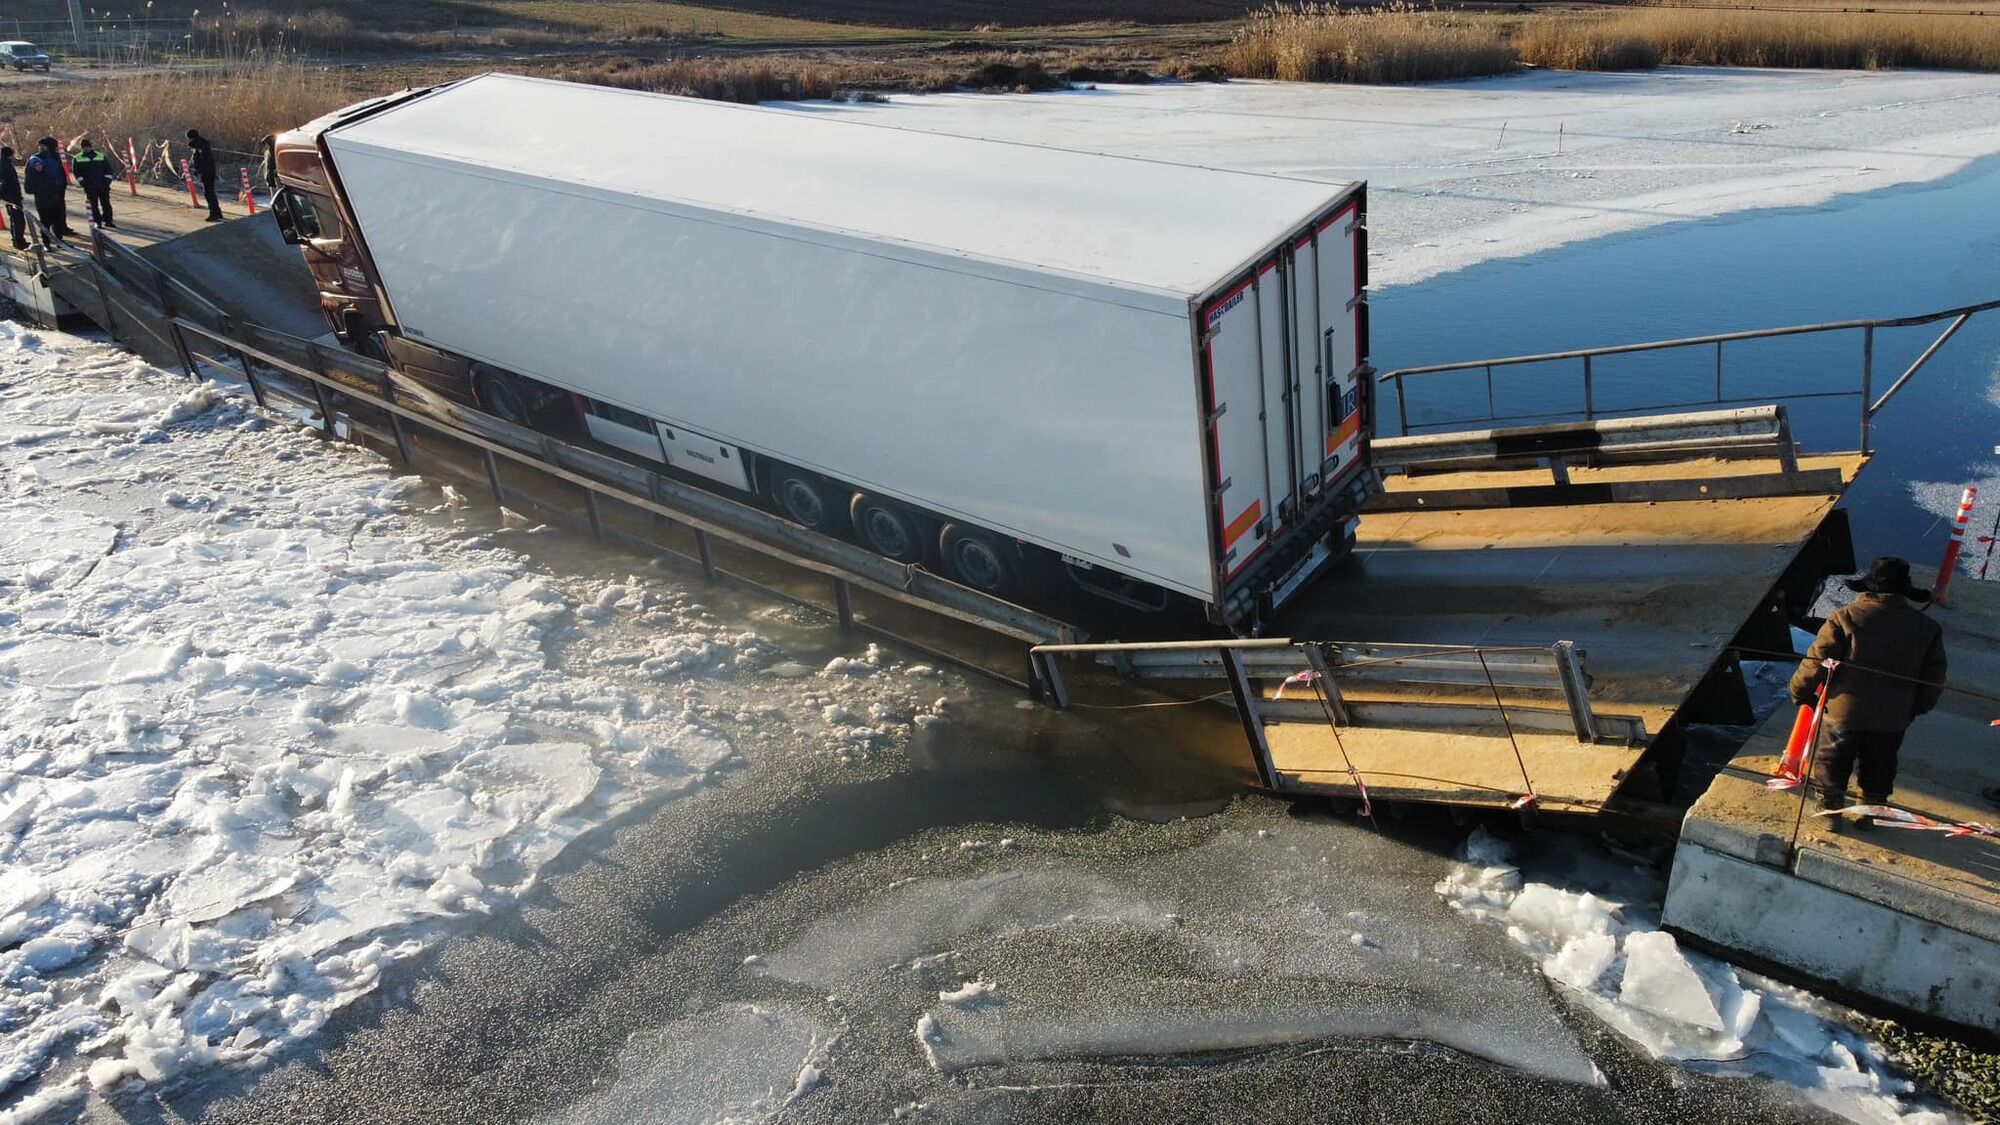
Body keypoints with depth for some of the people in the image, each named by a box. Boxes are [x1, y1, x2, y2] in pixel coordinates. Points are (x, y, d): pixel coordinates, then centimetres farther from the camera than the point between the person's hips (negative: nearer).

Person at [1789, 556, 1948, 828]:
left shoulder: (1846, 617, -15)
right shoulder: (1927, 627, -2)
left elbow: (1816, 662, -14)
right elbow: (1934, 679, 6)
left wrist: (1800, 693, 2)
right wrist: (1916, 708, 22)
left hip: (1844, 713, -3)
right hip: (1893, 720, 3)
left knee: (1832, 764, 17)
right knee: (1879, 768, 24)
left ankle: (1830, 811, 28)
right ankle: (1871, 813, 35)